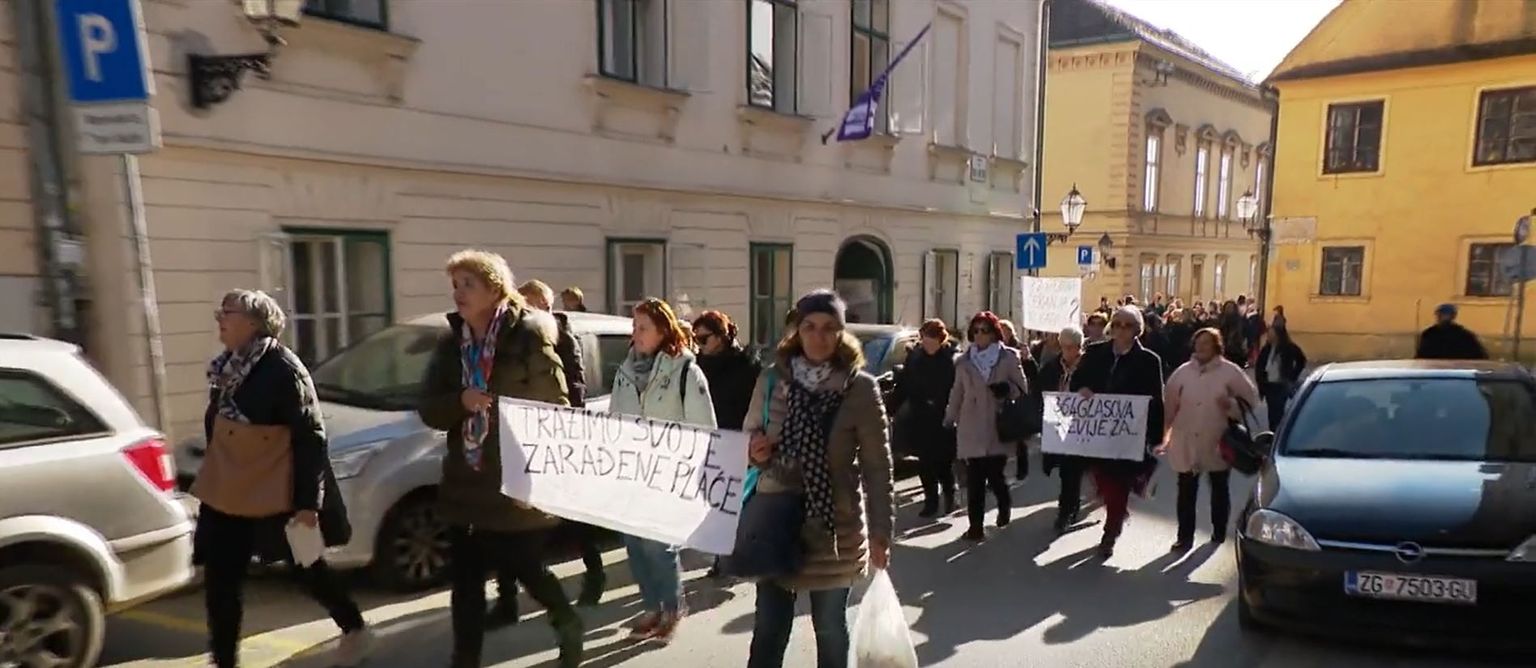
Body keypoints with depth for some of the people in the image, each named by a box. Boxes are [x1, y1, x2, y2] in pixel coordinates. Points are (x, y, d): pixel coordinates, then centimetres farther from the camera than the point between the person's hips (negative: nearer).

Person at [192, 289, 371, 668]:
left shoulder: (282, 368, -16)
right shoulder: (226, 367, 8)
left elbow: (310, 439, -18)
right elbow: (216, 428, 17)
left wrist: (308, 503, -20)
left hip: (277, 495, -7)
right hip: (227, 495, 7)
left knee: (307, 569, 10)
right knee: (220, 583, 6)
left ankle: (355, 630, 32)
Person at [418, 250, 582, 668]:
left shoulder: (529, 336, -10)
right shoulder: (451, 344, 7)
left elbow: (557, 407, -8)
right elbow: (428, 410, 5)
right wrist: (461, 400, -16)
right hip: (466, 483, 5)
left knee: (525, 568, 7)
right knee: (466, 581, 10)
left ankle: (567, 623, 36)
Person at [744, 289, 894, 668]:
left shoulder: (861, 388, -7)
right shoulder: (771, 380, 0)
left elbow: (877, 466, -5)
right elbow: (748, 441, 12)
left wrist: (881, 531, -6)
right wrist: (754, 451, -11)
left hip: (834, 526, -1)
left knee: (830, 628, 14)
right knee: (768, 630, 6)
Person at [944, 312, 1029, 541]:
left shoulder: (1009, 357, 2)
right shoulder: (964, 361, 9)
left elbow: (1023, 389, 3)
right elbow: (957, 393, 13)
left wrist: (1008, 388, -18)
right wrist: (949, 421, 13)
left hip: (999, 427, -2)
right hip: (971, 429, 2)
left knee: (994, 476, 0)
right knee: (974, 480, -2)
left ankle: (1005, 505, 32)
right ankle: (975, 525, 5)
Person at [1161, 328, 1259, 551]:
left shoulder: (1230, 371, -4)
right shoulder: (1183, 372, 3)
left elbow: (1251, 397, 0)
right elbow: (1169, 404, 4)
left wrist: (1232, 404, -19)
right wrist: (1165, 435, 2)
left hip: (1218, 442, -1)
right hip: (1186, 442, 1)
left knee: (1219, 488, 16)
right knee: (1186, 491, 2)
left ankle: (1219, 532, 33)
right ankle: (1185, 537, 9)